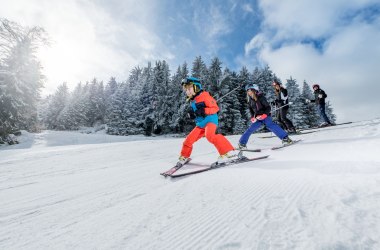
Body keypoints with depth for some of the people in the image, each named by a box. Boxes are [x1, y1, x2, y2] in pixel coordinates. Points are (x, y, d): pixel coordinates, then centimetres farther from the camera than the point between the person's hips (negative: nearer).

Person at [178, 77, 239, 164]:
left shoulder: (204, 96, -10)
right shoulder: (192, 101, 13)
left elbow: (215, 108, -13)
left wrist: (204, 111, -26)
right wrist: (191, 114, 1)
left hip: (210, 120, -7)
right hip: (200, 124, 8)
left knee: (209, 135, -36)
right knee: (188, 140, 8)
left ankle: (229, 152, -32)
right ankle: (184, 157, 32)